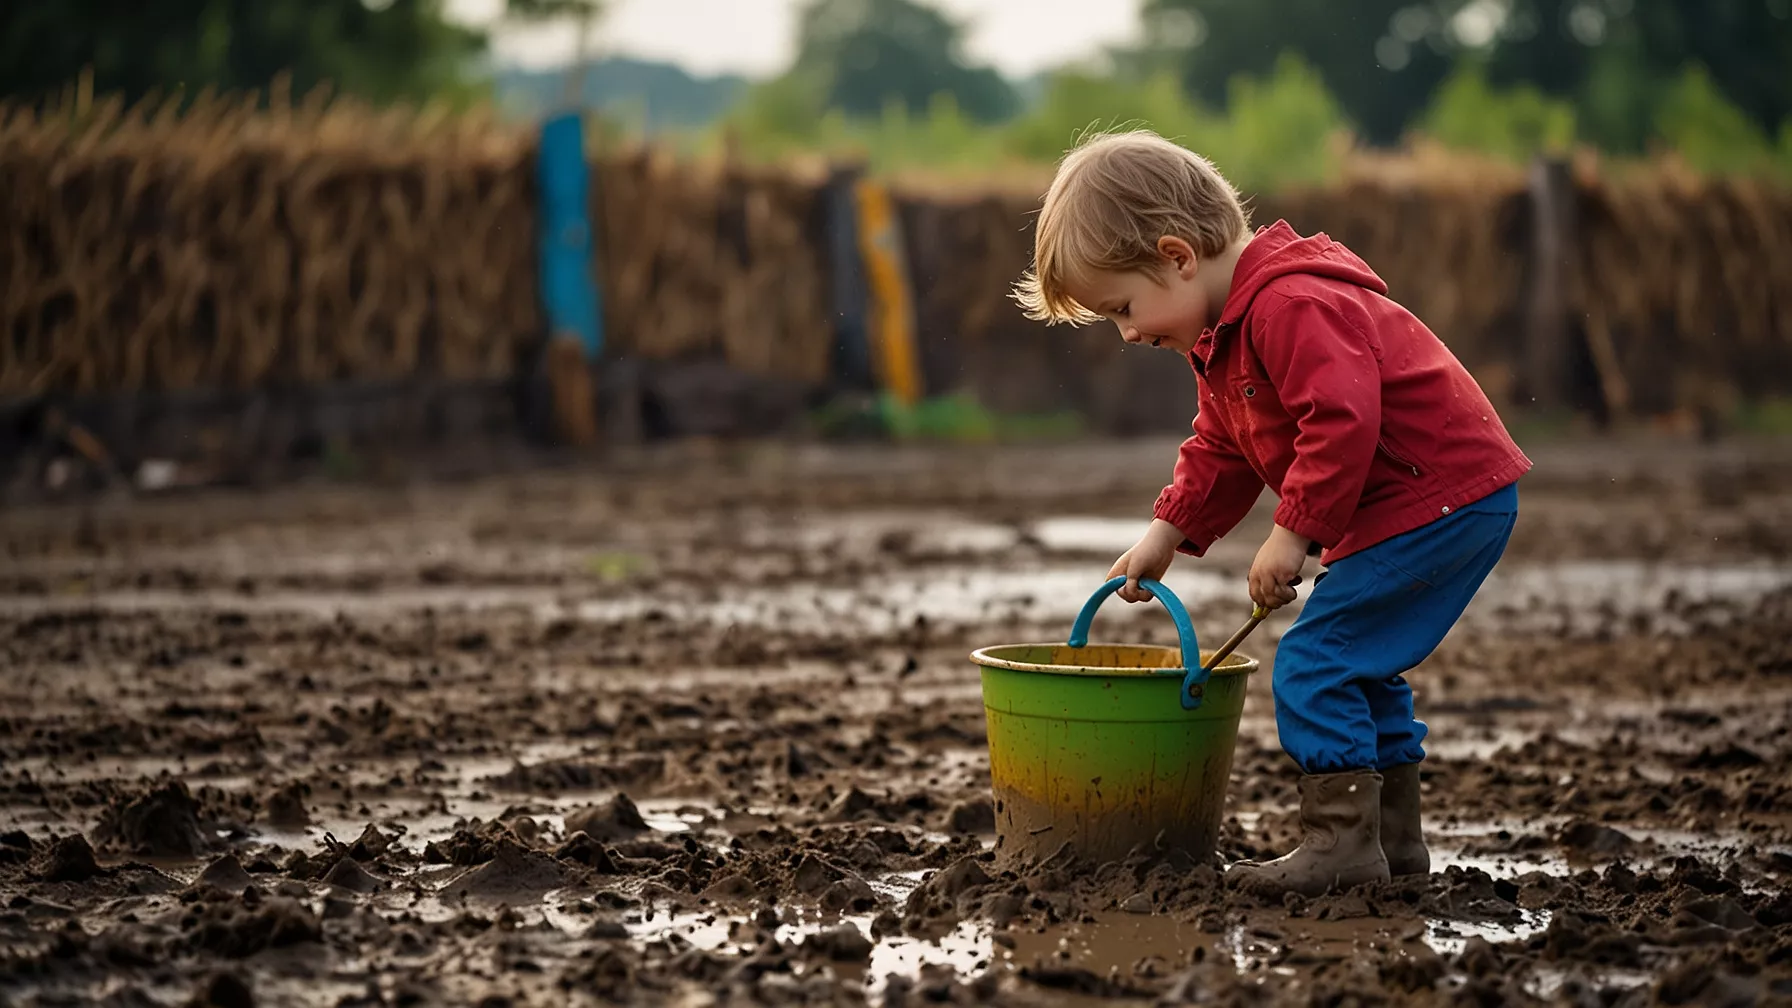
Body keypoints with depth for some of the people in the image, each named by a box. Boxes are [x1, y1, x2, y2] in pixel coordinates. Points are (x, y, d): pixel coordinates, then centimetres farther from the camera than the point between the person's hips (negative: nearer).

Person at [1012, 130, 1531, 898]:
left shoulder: (1290, 304, -23)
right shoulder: (1224, 331, 14)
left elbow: (1344, 419, -31)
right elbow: (1222, 451, 22)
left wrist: (1293, 532, -23)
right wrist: (1166, 535, 12)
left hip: (1443, 497, -11)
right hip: (1427, 506, 11)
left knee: (1313, 663, -13)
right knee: (1357, 668, 18)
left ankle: (1341, 841, -9)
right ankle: (1392, 836, 25)